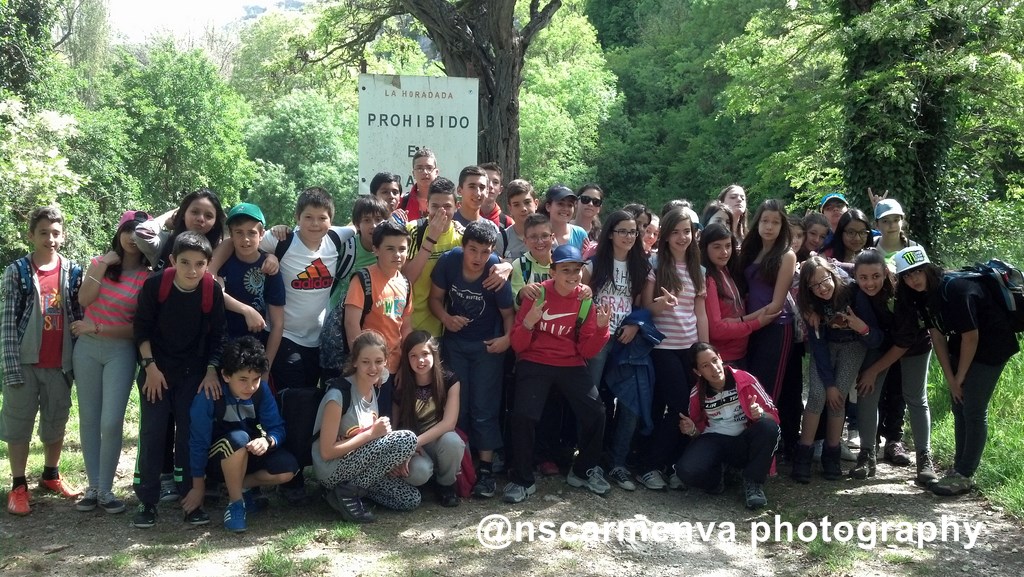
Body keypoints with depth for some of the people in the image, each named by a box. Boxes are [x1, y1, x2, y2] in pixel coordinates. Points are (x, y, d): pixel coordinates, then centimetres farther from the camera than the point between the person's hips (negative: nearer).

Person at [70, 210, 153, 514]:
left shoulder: (148, 277, -4)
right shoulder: (100, 263, 7)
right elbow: (84, 300, -9)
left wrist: (97, 328, -12)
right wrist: (103, 265, -12)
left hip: (120, 351, -3)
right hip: (87, 347, 3)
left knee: (111, 422, -9)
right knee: (88, 419, 7)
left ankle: (105, 489, 5)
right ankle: (93, 486, 17)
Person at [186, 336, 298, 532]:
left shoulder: (262, 391, -15)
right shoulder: (209, 396, -27)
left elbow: (277, 428, -13)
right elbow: (198, 441, -20)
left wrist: (267, 441, -38)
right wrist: (199, 487, -14)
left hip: (248, 457, 4)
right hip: (214, 460, -4)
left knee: (288, 467, -23)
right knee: (238, 438, -37)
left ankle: (243, 486, 2)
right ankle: (235, 502, -18)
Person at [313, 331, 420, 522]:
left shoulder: (375, 388, 2)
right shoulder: (339, 394, -22)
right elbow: (327, 452, -20)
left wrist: (390, 458, -5)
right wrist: (371, 434, -21)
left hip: (358, 464, 8)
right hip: (333, 469, -8)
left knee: (411, 499, -4)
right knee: (407, 439, -22)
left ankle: (353, 485, 7)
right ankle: (349, 491, -12)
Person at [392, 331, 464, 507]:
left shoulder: (449, 380, -9)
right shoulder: (401, 385, -8)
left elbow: (449, 422, -17)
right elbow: (393, 424, -4)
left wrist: (417, 442, -26)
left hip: (439, 441, 1)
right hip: (411, 447, -1)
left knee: (451, 440, -35)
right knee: (418, 472, -35)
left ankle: (446, 484, -5)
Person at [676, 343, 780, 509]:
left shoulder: (745, 380, -9)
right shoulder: (697, 394, -2)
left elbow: (773, 416, -6)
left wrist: (760, 414, -29)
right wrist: (692, 430, -10)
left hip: (744, 442, 0)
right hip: (714, 441, 0)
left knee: (769, 427, -33)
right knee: (687, 471, -31)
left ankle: (753, 482, -14)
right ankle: (717, 474, 5)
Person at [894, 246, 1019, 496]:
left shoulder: (955, 289, -28)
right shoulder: (923, 295, -4)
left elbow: (971, 337, -24)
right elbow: (937, 335, -2)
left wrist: (959, 378, -14)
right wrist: (949, 378, -4)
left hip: (991, 345, -8)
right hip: (962, 345, 8)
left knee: (973, 410, -7)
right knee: (959, 407, 11)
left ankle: (964, 475, 1)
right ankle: (959, 467, 21)